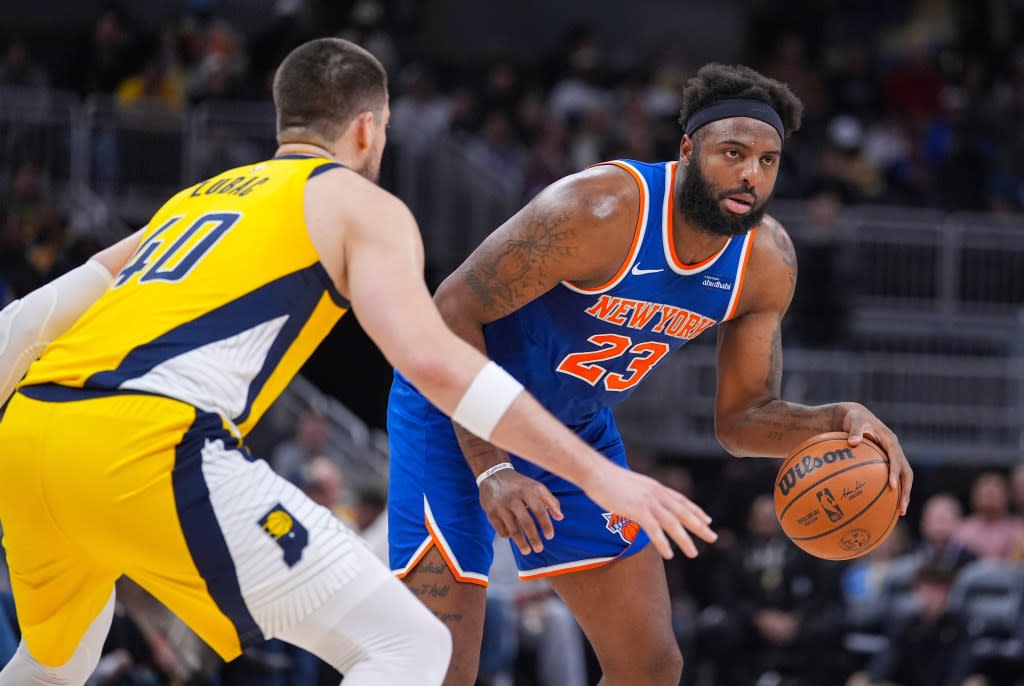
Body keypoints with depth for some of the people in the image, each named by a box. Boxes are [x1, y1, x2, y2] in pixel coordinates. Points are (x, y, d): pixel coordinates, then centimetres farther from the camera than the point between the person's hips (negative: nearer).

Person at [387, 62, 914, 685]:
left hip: (579, 427, 7)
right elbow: (451, 313, -26)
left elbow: (742, 417, -1)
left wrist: (838, 421, -23)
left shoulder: (768, 260, -11)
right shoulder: (601, 210, -31)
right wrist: (491, 470, -33)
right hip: (457, 413, -7)